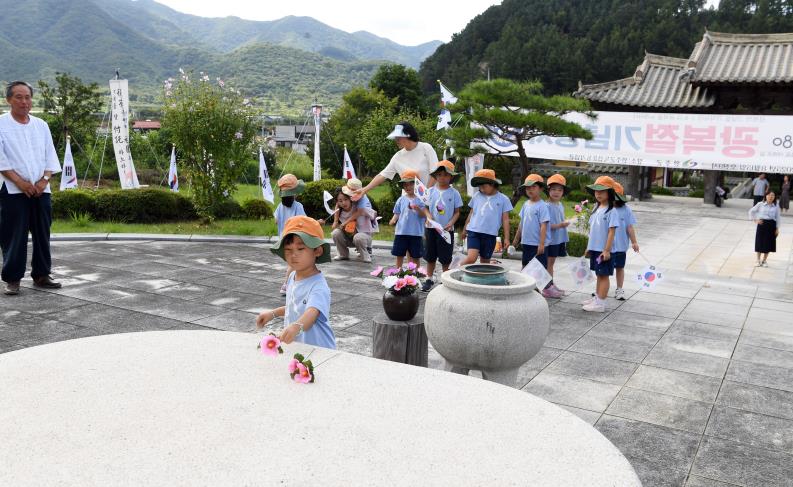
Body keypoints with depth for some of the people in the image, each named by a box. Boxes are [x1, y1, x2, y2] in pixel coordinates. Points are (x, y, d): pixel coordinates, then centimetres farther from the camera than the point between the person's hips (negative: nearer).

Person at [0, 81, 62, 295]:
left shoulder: (41, 125, 12)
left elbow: (50, 156, 10)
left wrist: (44, 179, -4)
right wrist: (19, 181, -14)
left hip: (40, 190, 4)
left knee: (42, 235, 7)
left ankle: (41, 275, 17)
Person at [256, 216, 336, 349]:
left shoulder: (318, 286, -21)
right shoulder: (292, 277, 3)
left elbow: (311, 313, -39)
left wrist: (296, 326, -55)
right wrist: (273, 313, 16)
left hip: (319, 348, -7)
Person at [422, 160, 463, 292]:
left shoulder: (454, 193, -3)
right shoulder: (431, 191, 2)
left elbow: (457, 212, 0)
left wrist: (451, 223, -15)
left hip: (447, 230, -2)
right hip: (431, 228, 2)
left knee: (445, 258, 5)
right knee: (430, 256, 11)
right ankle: (429, 279, 23)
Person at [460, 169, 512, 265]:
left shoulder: (503, 199, 2)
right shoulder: (477, 195, 7)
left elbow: (505, 220, 4)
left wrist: (506, 238, 0)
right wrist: (464, 230, 20)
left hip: (490, 235, 0)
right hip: (474, 232, 0)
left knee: (485, 261, 10)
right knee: (471, 258, -17)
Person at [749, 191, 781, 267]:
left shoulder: (776, 206, 0)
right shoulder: (760, 204, -3)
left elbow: (778, 217, 4)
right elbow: (751, 211, 5)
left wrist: (777, 228, 1)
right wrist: (755, 220, -2)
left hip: (771, 225, 1)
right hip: (762, 224, -1)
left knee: (768, 244, 6)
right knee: (759, 242, 3)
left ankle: (764, 261, 19)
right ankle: (758, 260, 15)